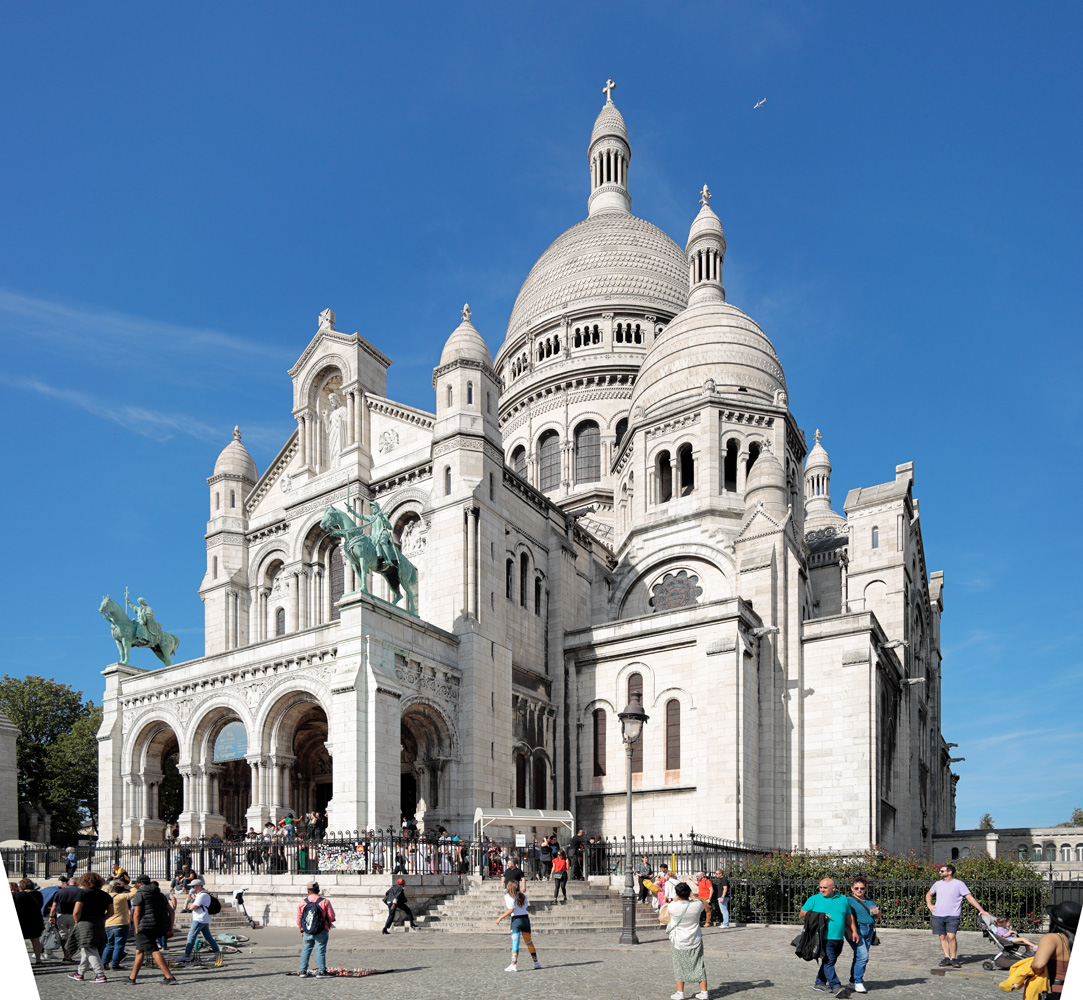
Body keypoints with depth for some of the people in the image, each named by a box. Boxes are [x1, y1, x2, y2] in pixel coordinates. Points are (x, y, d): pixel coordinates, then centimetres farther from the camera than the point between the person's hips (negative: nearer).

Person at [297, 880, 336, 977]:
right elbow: (331, 917, -3)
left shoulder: (302, 903, 1)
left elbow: (299, 919, 9)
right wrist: (329, 925, 18)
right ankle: (320, 971, 2)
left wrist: (302, 930, 21)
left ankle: (303, 970, 19)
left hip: (307, 932, 3)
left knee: (305, 950, 16)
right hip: (321, 932, -3)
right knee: (320, 950, 3)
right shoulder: (325, 902, -8)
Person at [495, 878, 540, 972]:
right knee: (529, 942, 17)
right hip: (525, 918, 6)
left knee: (515, 943, -8)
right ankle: (536, 962, 24)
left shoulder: (509, 896, -6)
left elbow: (511, 910, -16)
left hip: (516, 920, -6)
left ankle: (514, 965, -15)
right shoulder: (523, 896, 11)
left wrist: (500, 918, -13)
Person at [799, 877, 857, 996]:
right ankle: (835, 986, -16)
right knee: (828, 960, -15)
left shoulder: (843, 899, 14)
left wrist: (854, 931, 20)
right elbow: (802, 914, 3)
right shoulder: (814, 899, 3)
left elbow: (849, 917, 24)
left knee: (829, 961, 9)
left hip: (838, 938, 4)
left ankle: (819, 983, 21)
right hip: (824, 938, -4)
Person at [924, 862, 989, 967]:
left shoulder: (959, 884, -1)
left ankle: (954, 958, 0)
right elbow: (929, 894, 30)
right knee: (942, 937, 4)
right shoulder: (938, 884, 14)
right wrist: (929, 904, 12)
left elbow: (970, 898, -3)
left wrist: (981, 910, -10)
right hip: (938, 915, 5)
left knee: (951, 937, -14)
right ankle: (947, 957, 12)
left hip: (953, 916, -5)